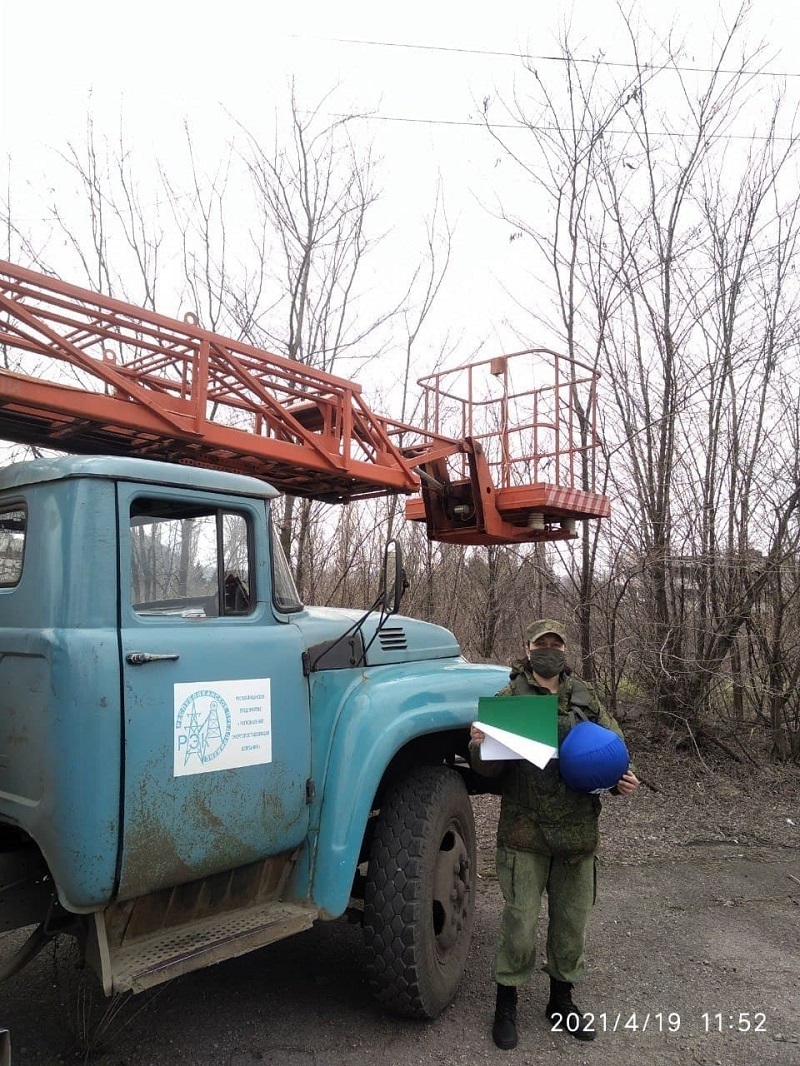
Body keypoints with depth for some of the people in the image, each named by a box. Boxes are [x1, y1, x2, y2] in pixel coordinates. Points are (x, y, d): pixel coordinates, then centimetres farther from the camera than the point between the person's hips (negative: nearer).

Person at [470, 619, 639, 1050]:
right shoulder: (508, 699, -5)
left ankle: (561, 999, 38)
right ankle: (506, 1004, 25)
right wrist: (480, 746, -32)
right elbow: (488, 768, -9)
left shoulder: (584, 699, 7)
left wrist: (621, 779, -7)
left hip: (578, 832, 4)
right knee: (520, 923, 2)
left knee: (572, 921, 16)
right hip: (525, 832, -4)